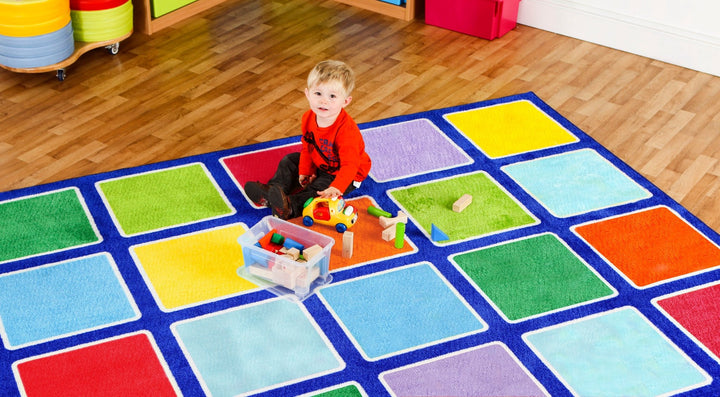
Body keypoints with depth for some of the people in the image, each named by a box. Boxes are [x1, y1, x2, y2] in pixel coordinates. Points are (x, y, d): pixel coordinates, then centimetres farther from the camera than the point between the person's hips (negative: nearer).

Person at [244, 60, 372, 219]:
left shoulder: (346, 129, -36)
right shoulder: (308, 118, -12)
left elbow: (349, 165, -40)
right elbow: (308, 146, 5)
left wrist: (336, 188, -55)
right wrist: (305, 170, -5)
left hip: (341, 173, -8)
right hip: (319, 165, 8)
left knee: (322, 186, -31)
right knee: (289, 161, 5)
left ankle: (292, 207, -42)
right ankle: (271, 190, -8)